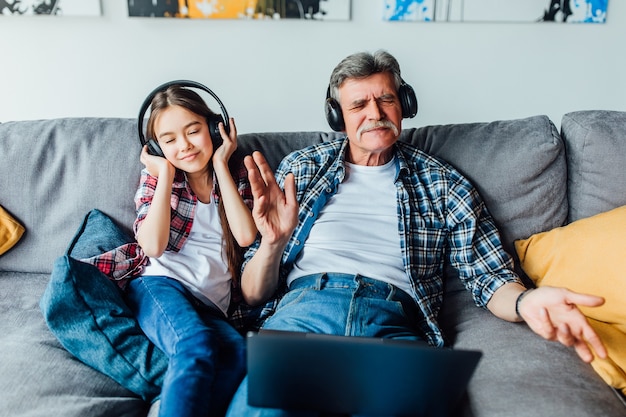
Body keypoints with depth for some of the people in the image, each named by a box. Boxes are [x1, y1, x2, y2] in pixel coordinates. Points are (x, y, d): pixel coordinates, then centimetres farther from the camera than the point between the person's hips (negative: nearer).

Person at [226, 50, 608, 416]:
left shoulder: (443, 185, 17)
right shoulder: (301, 168, 16)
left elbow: (491, 277, 15)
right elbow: (254, 293, 13)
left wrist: (525, 301, -10)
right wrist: (273, 241, -11)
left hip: (394, 320, 1)